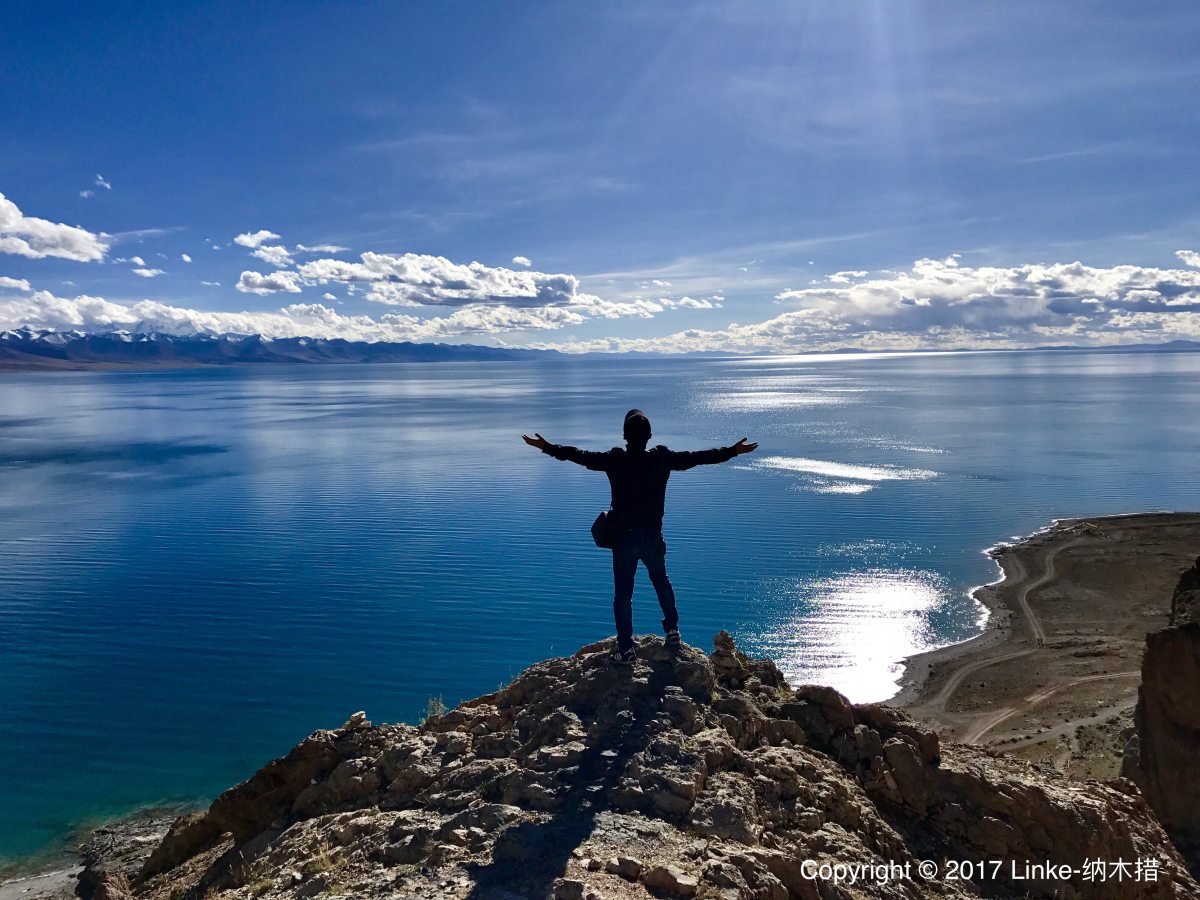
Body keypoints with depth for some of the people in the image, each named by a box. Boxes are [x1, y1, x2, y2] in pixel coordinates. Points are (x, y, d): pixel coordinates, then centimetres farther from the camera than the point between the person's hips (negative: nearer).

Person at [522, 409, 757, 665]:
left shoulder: (614, 460, -12)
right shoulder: (663, 459, -8)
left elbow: (580, 455, -3)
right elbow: (698, 457, 1)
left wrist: (547, 447, 9)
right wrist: (733, 451, 13)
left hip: (623, 538, -2)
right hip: (653, 537, 2)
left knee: (623, 593, 7)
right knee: (661, 582, 27)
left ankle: (626, 650, 9)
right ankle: (673, 630, 34)